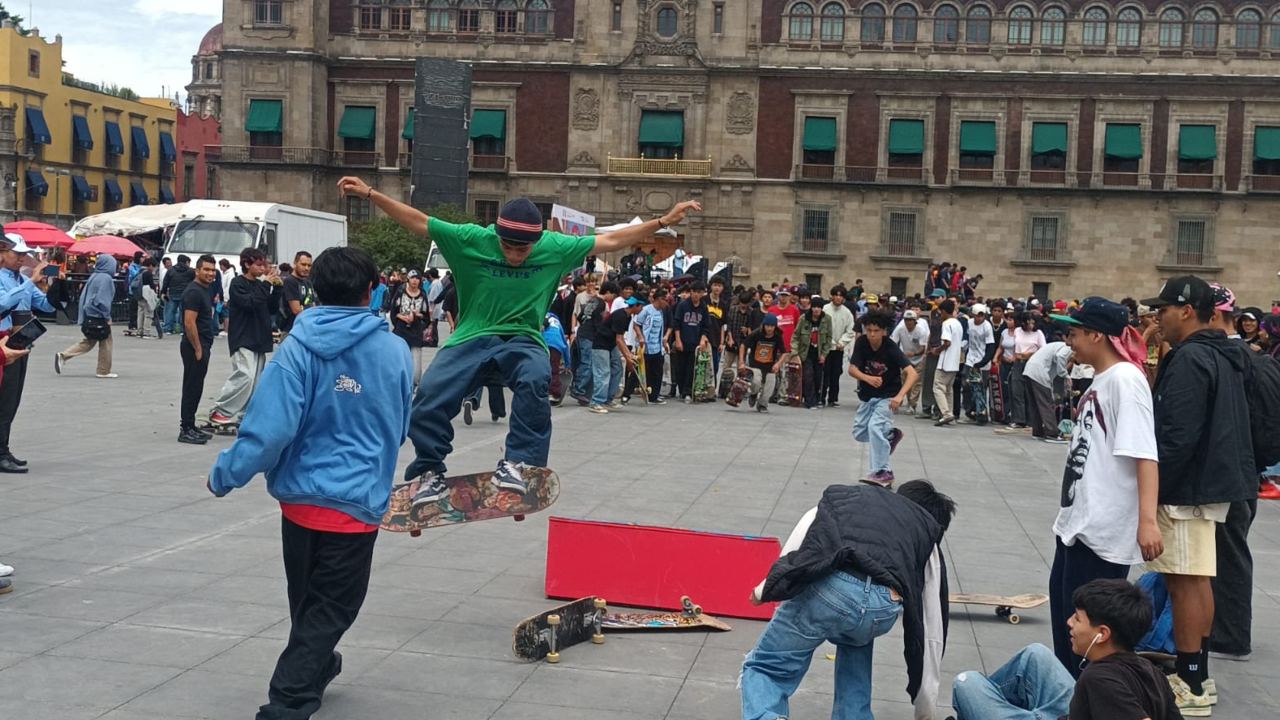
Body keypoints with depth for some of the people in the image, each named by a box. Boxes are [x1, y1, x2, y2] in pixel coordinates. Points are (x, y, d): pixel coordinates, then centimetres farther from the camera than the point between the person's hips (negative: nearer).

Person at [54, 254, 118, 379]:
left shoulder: (93, 277, 10)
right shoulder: (106, 278, -15)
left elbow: (84, 296, 14)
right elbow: (103, 300, -20)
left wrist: (82, 317, 18)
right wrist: (107, 317, -11)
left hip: (88, 316, 8)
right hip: (98, 317, -8)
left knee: (87, 342, 15)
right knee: (105, 343, 5)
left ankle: (62, 356, 4)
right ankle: (104, 371, 10)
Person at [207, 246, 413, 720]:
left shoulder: (299, 347, -10)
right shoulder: (395, 351, -4)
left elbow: (271, 426, -17)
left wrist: (225, 476, -4)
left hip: (299, 495, 2)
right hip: (357, 500, -2)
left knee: (306, 600, 23)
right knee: (329, 608, 5)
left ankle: (315, 666, 45)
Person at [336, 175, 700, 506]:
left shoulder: (555, 247, -5)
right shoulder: (471, 239, -8)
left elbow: (610, 240, 1)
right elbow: (418, 221, -5)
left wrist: (663, 221, -1)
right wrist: (371, 194, -10)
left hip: (522, 339, 0)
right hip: (472, 337, 0)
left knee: (535, 380, -34)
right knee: (429, 392, -21)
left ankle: (516, 462, -22)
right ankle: (430, 470, 1)